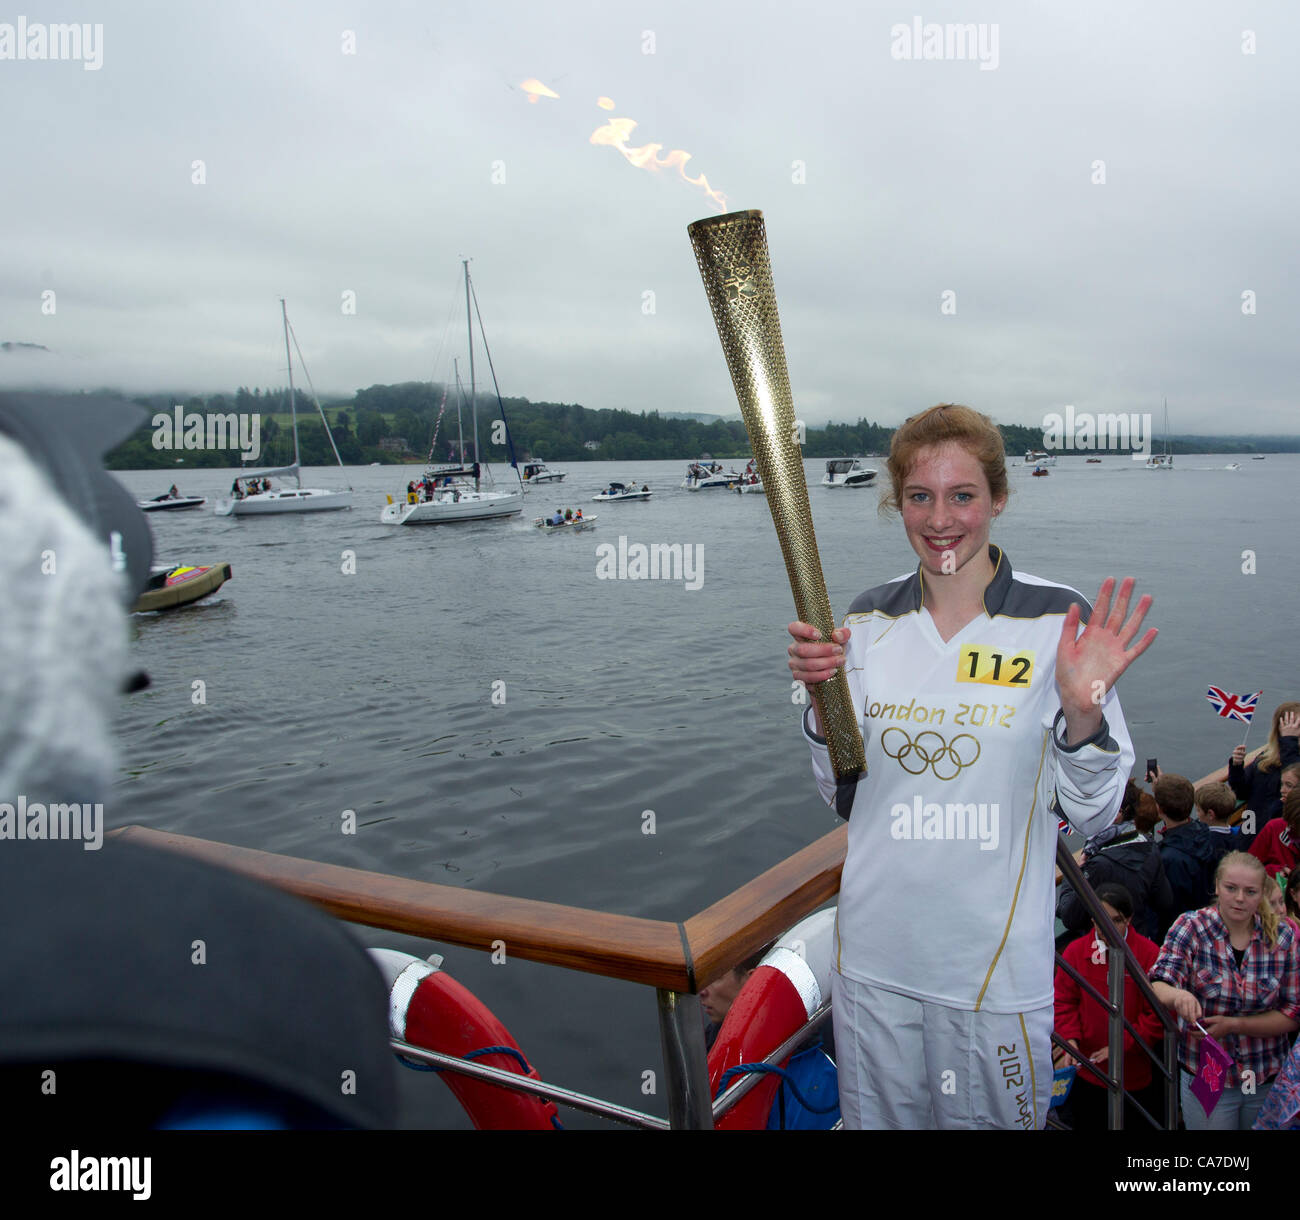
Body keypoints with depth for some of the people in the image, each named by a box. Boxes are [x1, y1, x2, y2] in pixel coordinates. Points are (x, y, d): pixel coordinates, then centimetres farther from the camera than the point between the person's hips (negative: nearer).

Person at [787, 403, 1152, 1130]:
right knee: (879, 1118, 20)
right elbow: (842, 794, 5)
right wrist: (824, 697, -12)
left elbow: (1094, 814, -7)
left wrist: (1083, 711, -25)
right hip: (876, 956, 3)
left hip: (998, 963, -3)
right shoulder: (871, 621, 0)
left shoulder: (1058, 621, -10)